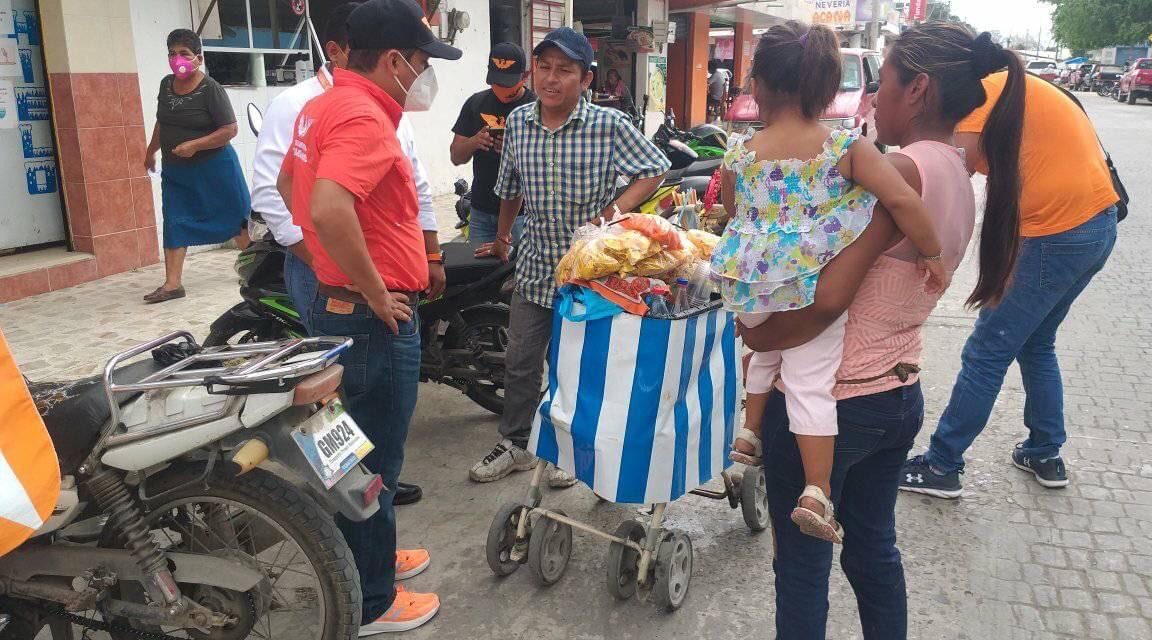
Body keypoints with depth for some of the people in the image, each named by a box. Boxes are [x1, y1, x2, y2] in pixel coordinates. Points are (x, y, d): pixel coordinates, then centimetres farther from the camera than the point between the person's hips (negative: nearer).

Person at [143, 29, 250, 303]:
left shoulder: (211, 89, -14)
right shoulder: (166, 84, 5)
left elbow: (230, 129, -19)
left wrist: (194, 145, -23)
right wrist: (151, 150, 29)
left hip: (213, 168, -6)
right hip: (175, 172, 6)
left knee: (235, 218, 6)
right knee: (174, 224, 1)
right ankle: (172, 283, 3)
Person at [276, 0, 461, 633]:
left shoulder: (323, 105, 10)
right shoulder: (364, 116, -21)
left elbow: (288, 184, 23)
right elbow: (329, 210, -36)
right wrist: (376, 293, -23)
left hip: (337, 302, 10)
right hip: (373, 318, -10)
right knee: (375, 462, 3)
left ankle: (363, 555, 40)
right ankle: (371, 602, 18)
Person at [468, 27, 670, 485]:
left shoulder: (609, 124, -14)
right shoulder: (518, 122, -1)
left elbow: (655, 170, -5)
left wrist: (615, 211, -18)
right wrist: (502, 238, 24)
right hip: (535, 264, 4)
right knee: (520, 361, 11)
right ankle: (515, 445, 29)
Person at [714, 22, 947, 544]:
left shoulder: (738, 156, -3)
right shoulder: (847, 148, -10)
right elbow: (904, 201, -18)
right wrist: (932, 255, -6)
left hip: (751, 288, 3)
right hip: (814, 292, -3)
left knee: (767, 351, 31)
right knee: (811, 384, 2)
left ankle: (751, 431, 38)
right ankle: (817, 492, -3)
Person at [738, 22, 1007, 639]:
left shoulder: (903, 170, -21)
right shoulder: (959, 179, 6)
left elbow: (827, 299, -27)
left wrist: (756, 334, -12)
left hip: (826, 401, -8)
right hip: (899, 396, 8)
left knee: (802, 565, 11)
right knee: (874, 548, 25)